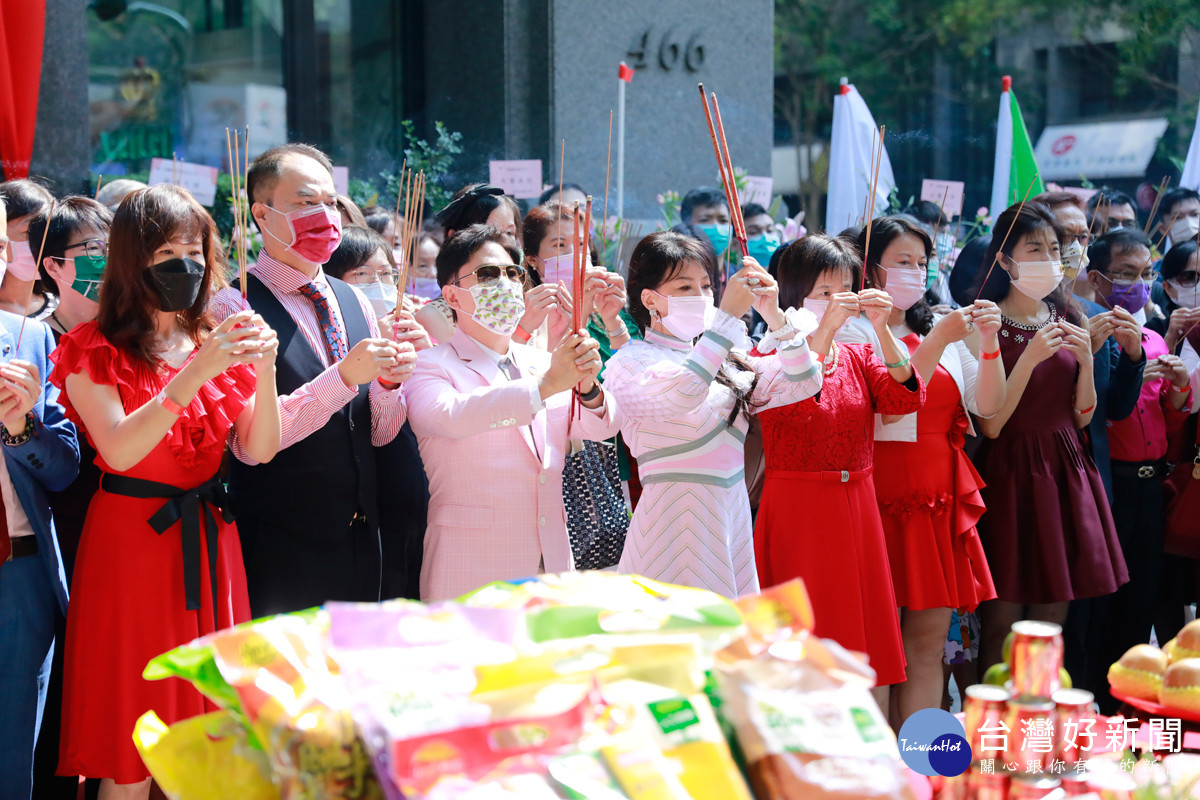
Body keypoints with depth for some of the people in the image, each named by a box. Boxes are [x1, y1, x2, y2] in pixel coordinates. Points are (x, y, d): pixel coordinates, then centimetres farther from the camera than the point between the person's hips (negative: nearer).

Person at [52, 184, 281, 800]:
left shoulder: (221, 344, 10)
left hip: (209, 541, 5)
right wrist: (193, 375, -27)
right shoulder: (96, 352, -4)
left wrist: (264, 371, -16)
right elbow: (120, 450, -19)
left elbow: (260, 450, 0)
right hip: (131, 538, -5)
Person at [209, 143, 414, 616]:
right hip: (282, 550, -6)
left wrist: (389, 380, -10)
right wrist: (343, 377, -25)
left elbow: (380, 433, 10)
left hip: (360, 539, 6)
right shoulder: (234, 307, -10)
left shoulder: (353, 303, 10)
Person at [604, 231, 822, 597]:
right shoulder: (630, 362, -6)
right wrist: (728, 315, -22)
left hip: (733, 523, 6)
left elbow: (803, 383, 9)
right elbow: (680, 397, -26)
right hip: (673, 524, -6)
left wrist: (774, 315, -4)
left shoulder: (727, 361, 13)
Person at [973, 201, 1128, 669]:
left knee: (1052, 623, 8)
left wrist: (1085, 359, -7)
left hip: (1064, 469, 5)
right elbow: (989, 425, -13)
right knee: (1001, 624, -3)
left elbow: (1082, 417, 9)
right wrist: (1031, 356, -20)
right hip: (1008, 471, -5)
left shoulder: (1068, 319, 10)